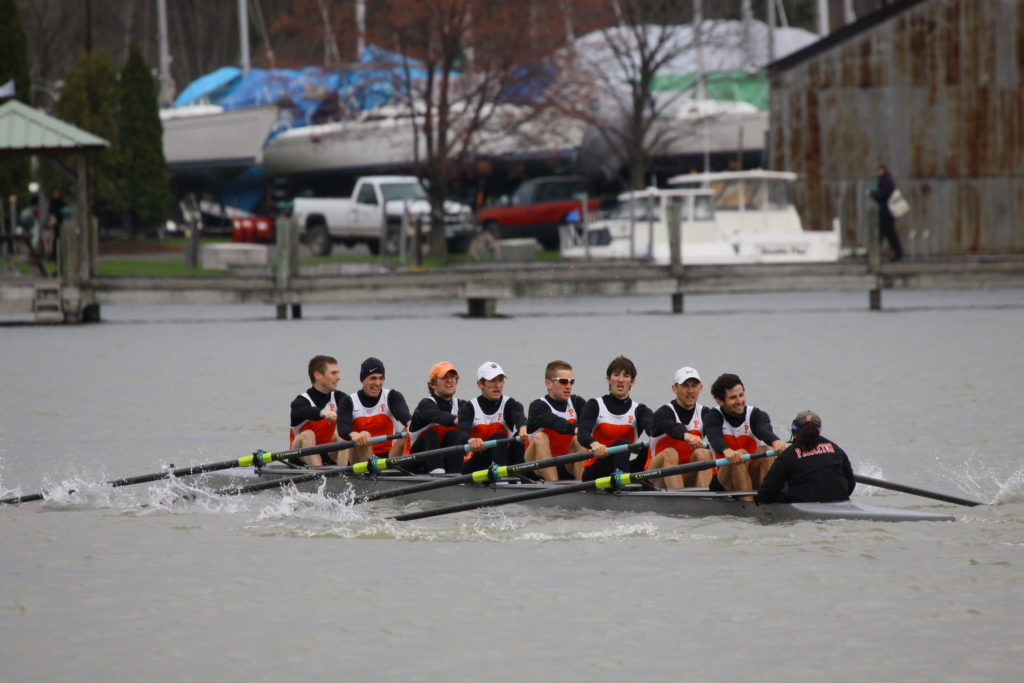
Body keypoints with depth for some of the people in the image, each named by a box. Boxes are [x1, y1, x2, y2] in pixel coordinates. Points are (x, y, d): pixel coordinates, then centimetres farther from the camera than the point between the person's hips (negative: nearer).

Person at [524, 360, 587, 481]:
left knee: (579, 439, -21)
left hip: (568, 468, 3)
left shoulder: (576, 402, 5)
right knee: (540, 438, -29)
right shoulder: (538, 406, -11)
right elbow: (556, 424, -34)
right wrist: (574, 429, -53)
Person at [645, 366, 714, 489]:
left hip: (689, 478, 3)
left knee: (703, 453, -24)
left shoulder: (704, 413, 6)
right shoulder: (663, 413, -7)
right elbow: (672, 428, -32)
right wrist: (687, 436, -55)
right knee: (670, 453, -32)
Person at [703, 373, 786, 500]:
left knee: (764, 452, -24)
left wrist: (775, 441, -49)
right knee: (740, 455, -29)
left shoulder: (755, 414, 2)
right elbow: (714, 438, -26)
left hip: (754, 479, 2)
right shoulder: (714, 417, -2)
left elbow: (765, 431, -22)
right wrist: (727, 451, -51)